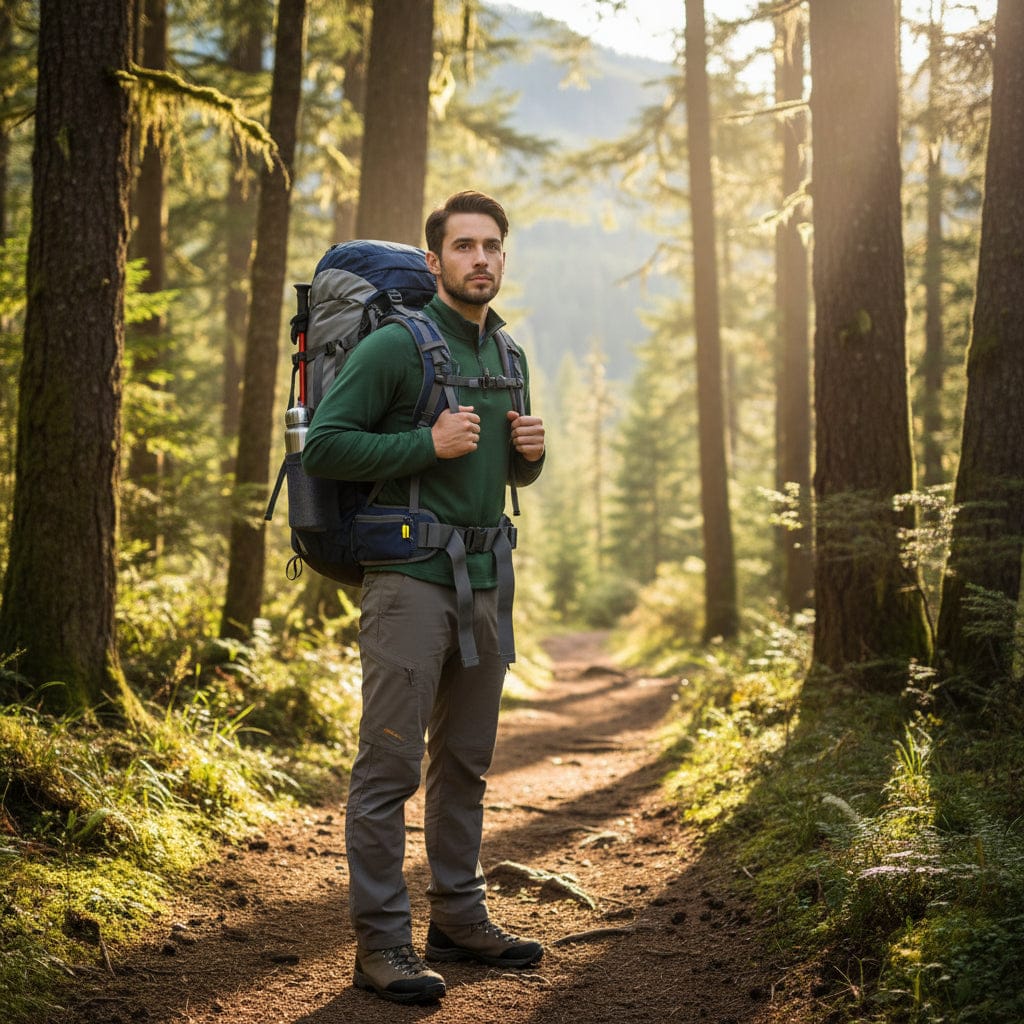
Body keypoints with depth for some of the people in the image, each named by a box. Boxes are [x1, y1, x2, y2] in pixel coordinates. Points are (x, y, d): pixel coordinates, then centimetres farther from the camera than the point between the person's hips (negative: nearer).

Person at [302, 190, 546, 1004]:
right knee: (390, 766, -6)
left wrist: (532, 450, 4)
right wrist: (429, 445, -18)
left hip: (483, 581, 8)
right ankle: (382, 941, -1)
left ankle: (459, 918, 23)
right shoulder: (394, 346, -7)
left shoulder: (510, 357, 16)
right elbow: (323, 446, -13)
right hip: (409, 578, -7)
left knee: (466, 764, 13)